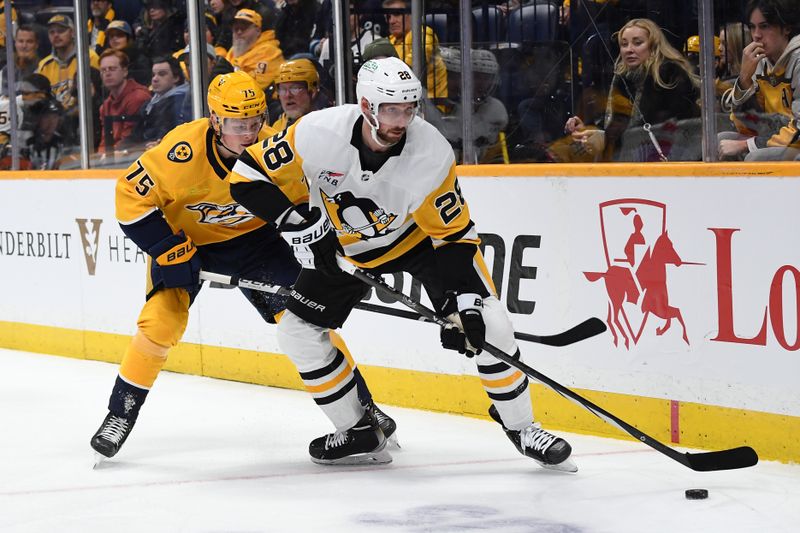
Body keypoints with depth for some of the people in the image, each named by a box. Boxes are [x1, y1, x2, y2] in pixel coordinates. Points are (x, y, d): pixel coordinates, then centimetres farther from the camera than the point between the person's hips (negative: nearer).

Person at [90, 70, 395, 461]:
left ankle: (360, 404, 5)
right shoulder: (184, 149, -34)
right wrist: (168, 249, -27)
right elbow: (132, 195, -25)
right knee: (161, 321, -18)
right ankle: (121, 413, 2)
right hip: (182, 234, -2)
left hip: (250, 236, 2)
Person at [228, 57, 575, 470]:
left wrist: (462, 300, -32)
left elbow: (455, 233, -22)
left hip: (421, 236, -2)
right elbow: (248, 175, -22)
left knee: (486, 323, -17)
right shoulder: (319, 133, -31)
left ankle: (520, 426, 3)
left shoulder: (431, 153, -31)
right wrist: (299, 223, -33)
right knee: (296, 329, -3)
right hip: (346, 246, 2)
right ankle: (359, 434, 12)